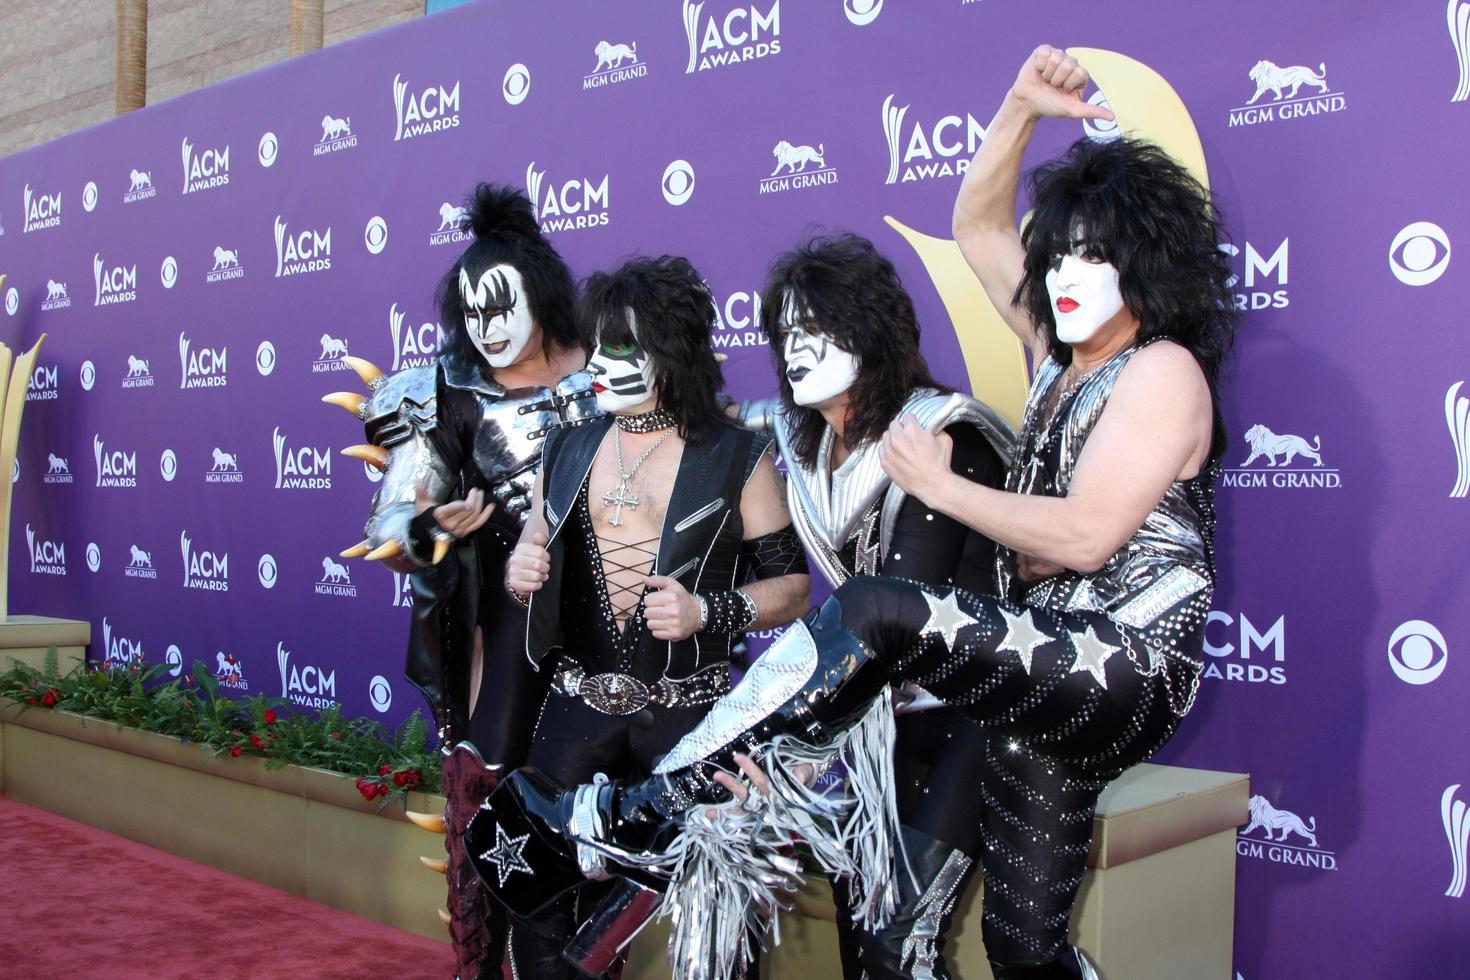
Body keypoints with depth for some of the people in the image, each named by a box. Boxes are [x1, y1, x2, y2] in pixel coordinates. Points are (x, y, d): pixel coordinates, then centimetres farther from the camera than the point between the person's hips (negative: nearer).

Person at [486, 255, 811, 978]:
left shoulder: (737, 459, -2)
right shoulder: (566, 453, 11)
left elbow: (792, 587, -2)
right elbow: (535, 559, 20)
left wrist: (707, 610, -18)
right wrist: (519, 573, -3)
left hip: (692, 712, -3)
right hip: (578, 704, 4)